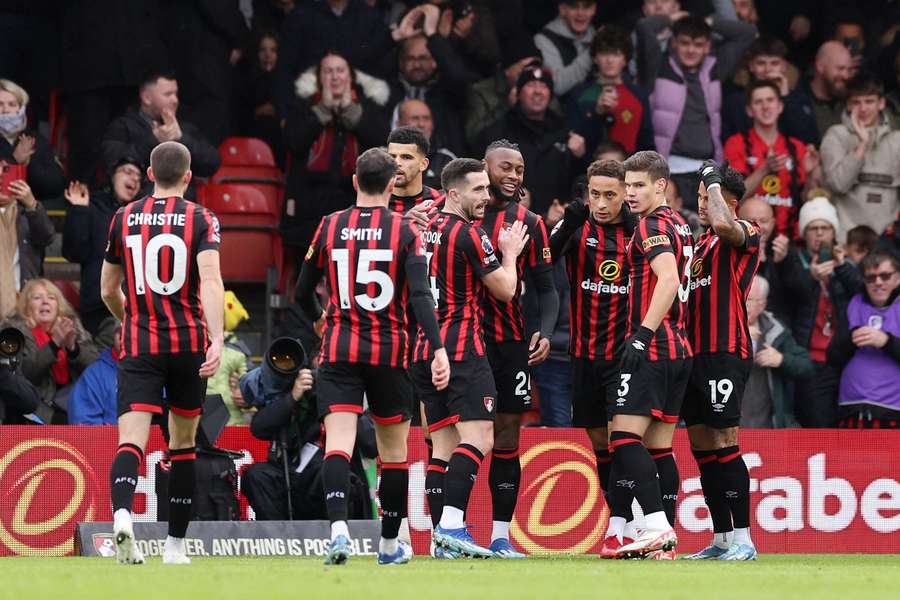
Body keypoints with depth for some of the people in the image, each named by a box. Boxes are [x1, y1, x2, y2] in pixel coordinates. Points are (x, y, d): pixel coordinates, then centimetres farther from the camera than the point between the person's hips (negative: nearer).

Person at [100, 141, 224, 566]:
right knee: (183, 443, 15)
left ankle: (121, 514, -40)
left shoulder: (124, 219, 7)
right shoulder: (201, 220, 0)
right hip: (189, 341, 0)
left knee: (131, 439, -11)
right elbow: (210, 280, -16)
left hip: (138, 344, 0)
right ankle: (175, 544, 18)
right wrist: (217, 341, -23)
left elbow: (108, 291, 15)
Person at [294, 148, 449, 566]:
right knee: (394, 449, 14)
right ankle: (390, 544, 22)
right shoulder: (405, 231, -3)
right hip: (389, 351, -1)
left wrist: (318, 319, 33)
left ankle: (338, 527, -32)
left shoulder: (330, 226, 3)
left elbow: (302, 291, 12)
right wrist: (438, 350, -17)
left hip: (338, 348, 1)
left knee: (338, 443, -9)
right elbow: (420, 296, -14)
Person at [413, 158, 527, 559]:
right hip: (461, 349, -9)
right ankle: (452, 523, -26)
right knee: (478, 437, -13)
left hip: (425, 348, 9)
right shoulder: (468, 234, -10)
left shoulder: (427, 230, 15)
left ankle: (442, 537, 1)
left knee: (444, 445, 7)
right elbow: (505, 289, -4)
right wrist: (510, 254, 13)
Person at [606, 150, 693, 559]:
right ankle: (665, 540, 6)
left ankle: (657, 526, -21)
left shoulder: (652, 225, -9)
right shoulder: (679, 225, 19)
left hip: (652, 347, -9)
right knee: (659, 445, 8)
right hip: (678, 348, 9)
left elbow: (669, 279, -23)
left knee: (624, 437, -12)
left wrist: (643, 334, -26)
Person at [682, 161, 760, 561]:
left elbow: (722, 224, -28)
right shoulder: (700, 243, 21)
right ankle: (722, 540, 12)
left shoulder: (745, 233, -5)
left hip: (726, 352, -9)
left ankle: (743, 540, -13)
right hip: (695, 351, 9)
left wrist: (714, 180, -13)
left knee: (724, 444, -13)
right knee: (701, 447, 8)